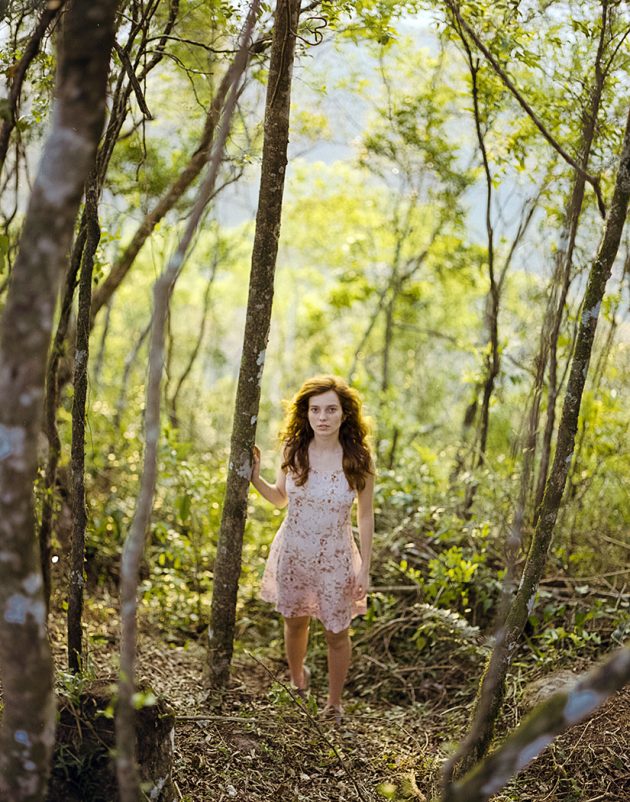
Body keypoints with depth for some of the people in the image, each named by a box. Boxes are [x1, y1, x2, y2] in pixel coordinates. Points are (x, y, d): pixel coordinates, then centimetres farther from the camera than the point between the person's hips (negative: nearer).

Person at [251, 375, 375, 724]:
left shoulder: (358, 459, -15)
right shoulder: (293, 450, -10)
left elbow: (365, 517, -7)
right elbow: (280, 498, 6)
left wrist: (364, 568, -6)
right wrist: (254, 476, -12)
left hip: (335, 559, -2)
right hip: (292, 553, 2)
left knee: (336, 633, 12)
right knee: (294, 623, 21)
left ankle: (333, 704, 35)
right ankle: (297, 683, 49)